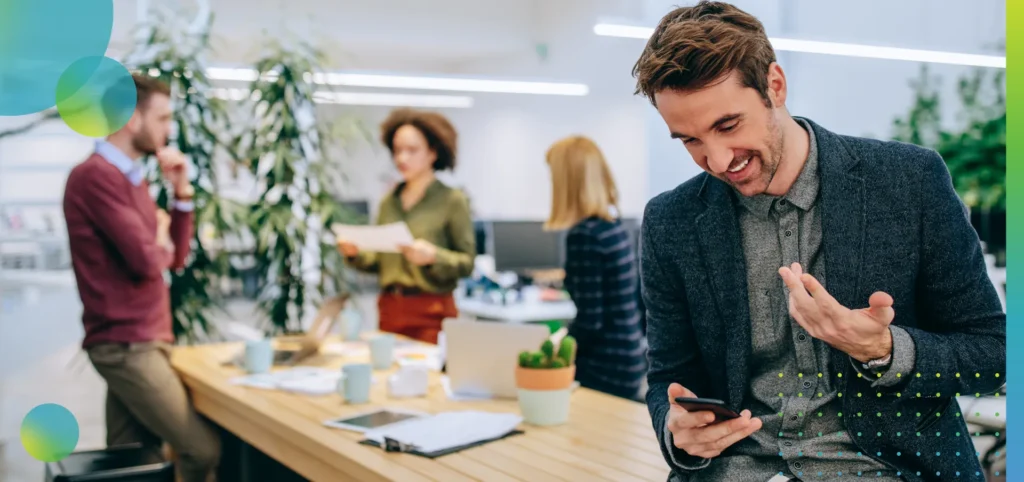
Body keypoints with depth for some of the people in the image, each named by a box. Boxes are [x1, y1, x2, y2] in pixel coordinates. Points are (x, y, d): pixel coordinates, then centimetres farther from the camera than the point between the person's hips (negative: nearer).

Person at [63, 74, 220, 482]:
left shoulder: (129, 177, 17)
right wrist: (159, 237, 0)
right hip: (126, 345, -9)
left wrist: (181, 192, 6)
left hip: (142, 342, 9)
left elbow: (174, 258, 17)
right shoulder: (96, 176, -14)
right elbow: (147, 261, -22)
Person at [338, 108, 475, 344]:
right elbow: (379, 261, 15)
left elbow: (467, 263, -6)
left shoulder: (452, 200, -3)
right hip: (390, 309, 4)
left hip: (431, 314, -4)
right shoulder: (389, 201, 10)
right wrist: (356, 254, -3)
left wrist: (433, 256, -22)